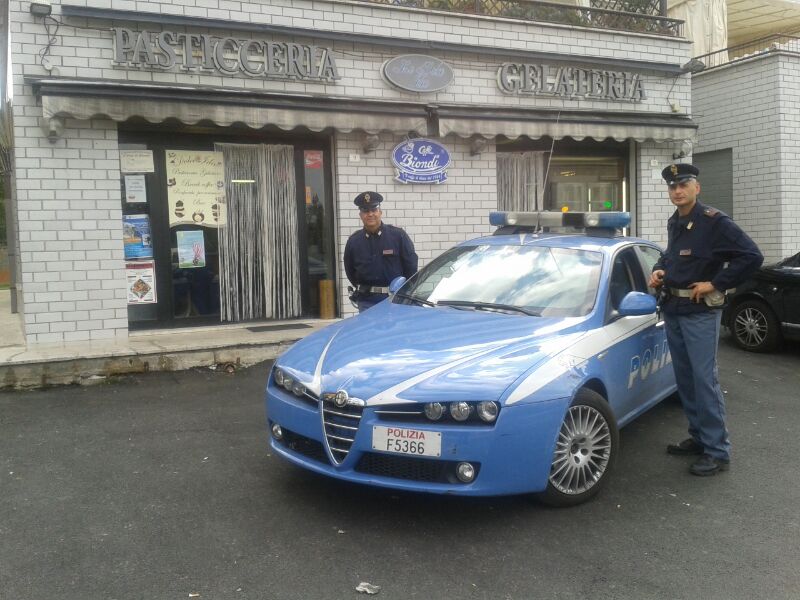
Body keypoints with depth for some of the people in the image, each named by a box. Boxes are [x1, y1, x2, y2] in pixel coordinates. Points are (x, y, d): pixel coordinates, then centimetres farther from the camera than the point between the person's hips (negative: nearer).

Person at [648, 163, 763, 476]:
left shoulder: (715, 222, -11)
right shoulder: (674, 223, 13)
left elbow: (752, 256, -16)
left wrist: (716, 284, -16)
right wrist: (659, 270, 9)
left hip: (700, 312, -8)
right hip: (672, 310, 8)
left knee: (704, 380, -8)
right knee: (685, 379, 12)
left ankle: (717, 452, -3)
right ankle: (698, 438, 24)